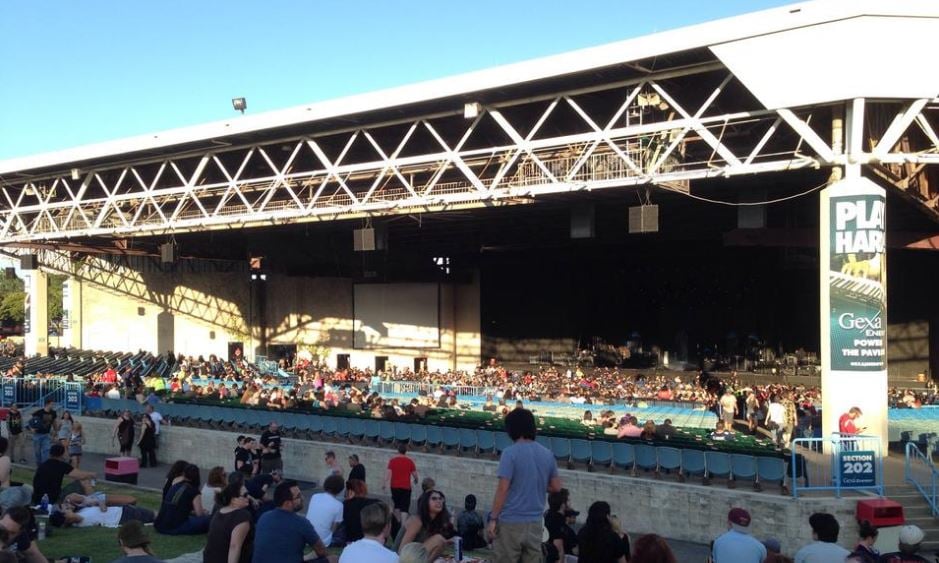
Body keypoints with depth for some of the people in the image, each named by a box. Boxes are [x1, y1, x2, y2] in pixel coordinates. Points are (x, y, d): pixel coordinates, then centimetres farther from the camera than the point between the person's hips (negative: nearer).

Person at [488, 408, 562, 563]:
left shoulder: (510, 453, -12)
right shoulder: (547, 454, 5)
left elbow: (503, 488, -15)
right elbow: (556, 487, 11)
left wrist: (493, 518, -9)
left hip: (511, 522, -5)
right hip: (535, 522, 5)